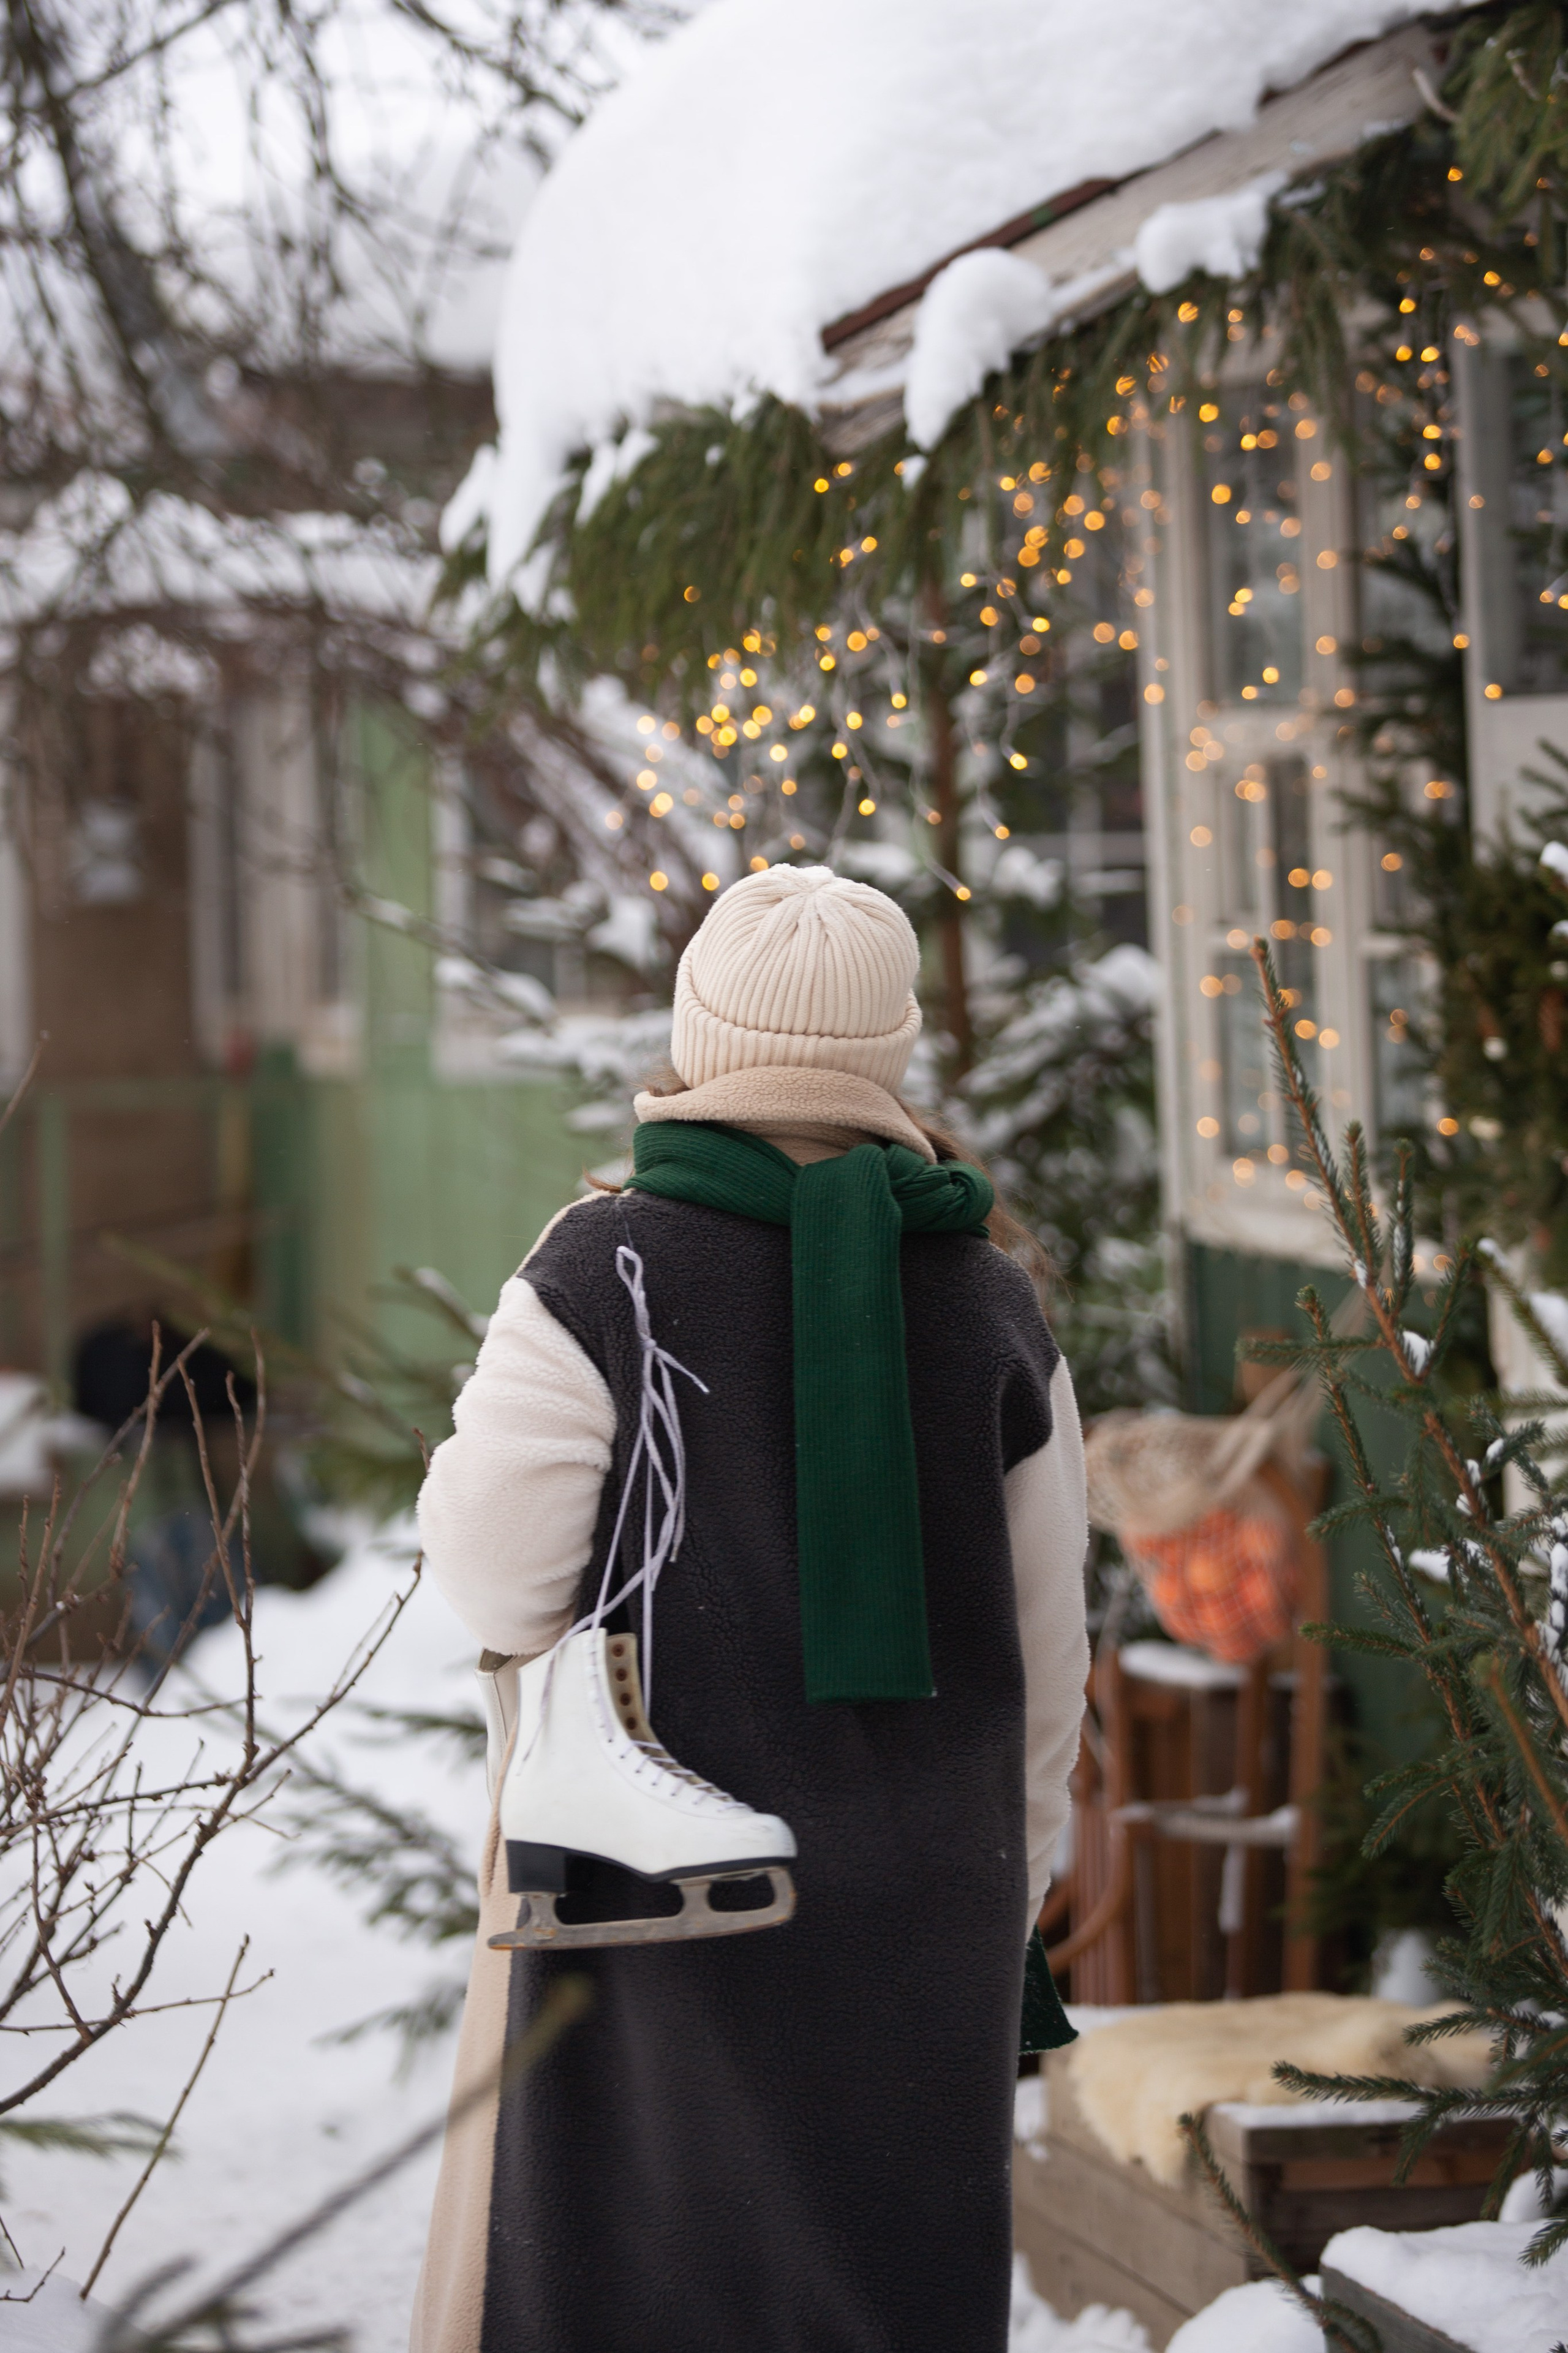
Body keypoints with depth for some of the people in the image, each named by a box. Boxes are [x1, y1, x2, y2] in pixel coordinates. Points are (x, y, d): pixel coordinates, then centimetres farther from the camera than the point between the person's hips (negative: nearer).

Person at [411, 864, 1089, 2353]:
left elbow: (492, 1575, -10)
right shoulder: (990, 1305, 3)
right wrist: (1008, 1895, 17)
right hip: (921, 1885, 3)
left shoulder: (606, 1272, -9)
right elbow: (1045, 1645, 6)